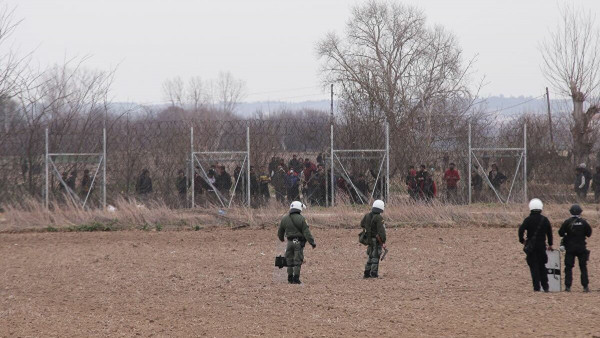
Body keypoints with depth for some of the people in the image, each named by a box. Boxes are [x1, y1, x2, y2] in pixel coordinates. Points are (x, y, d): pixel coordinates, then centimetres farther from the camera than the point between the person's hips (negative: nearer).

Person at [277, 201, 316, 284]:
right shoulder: (301, 219, -11)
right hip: (299, 243, -4)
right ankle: (296, 279, -4)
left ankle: (290, 279, 15)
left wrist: (281, 238, 37)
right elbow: (306, 232, -14)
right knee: (297, 261, -1)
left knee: (289, 261, 13)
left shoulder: (284, 219, 4)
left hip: (290, 242, 4)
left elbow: (280, 231, 16)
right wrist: (312, 242, -9)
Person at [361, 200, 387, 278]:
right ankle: (374, 273, 1)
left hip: (369, 239, 6)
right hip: (377, 240, -6)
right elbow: (381, 231, -24)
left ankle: (367, 273, 17)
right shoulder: (379, 218, -20)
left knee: (370, 256, 17)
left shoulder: (367, 216, 1)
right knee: (375, 257, 1)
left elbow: (362, 224, 19)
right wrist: (383, 242, -23)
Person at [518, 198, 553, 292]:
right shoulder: (545, 220, 4)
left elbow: (521, 230, -18)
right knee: (542, 266, 15)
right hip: (542, 245, 3)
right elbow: (549, 232, 10)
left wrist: (522, 240, -2)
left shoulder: (528, 219, -8)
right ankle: (545, 287, 14)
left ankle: (536, 287, -5)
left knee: (534, 266, 0)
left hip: (531, 246, -3)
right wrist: (550, 244, 19)